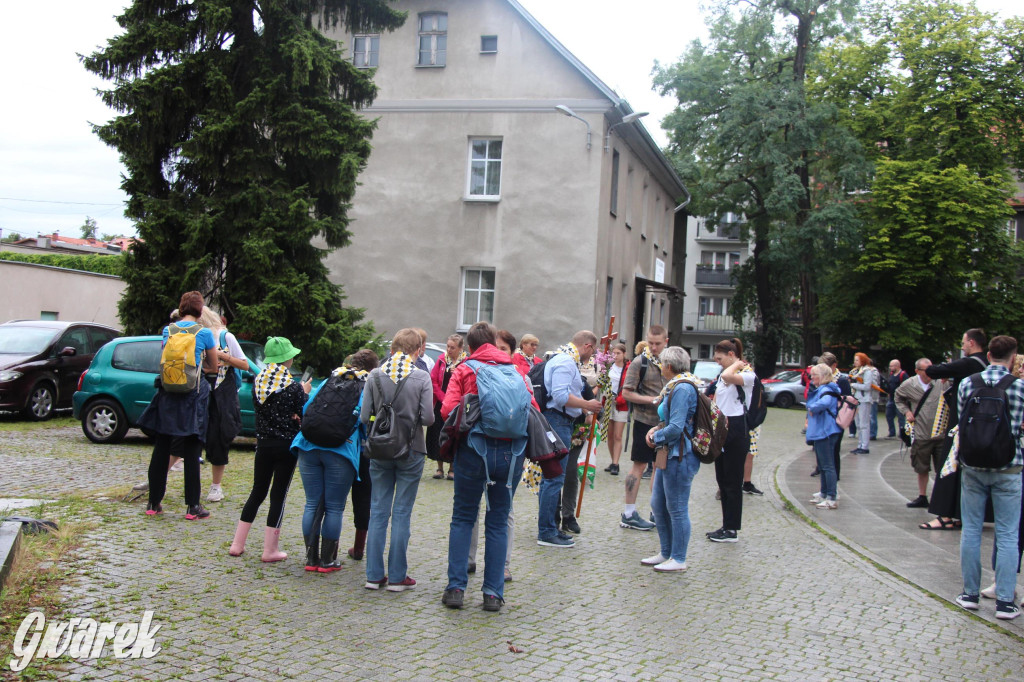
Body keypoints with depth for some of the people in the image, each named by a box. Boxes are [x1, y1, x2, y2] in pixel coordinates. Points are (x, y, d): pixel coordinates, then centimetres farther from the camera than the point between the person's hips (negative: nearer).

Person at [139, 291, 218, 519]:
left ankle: (154, 503, 15)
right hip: (193, 394, -3)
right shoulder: (204, 333, -4)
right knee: (191, 451, 1)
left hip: (167, 393, 3)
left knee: (161, 449, 10)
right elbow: (213, 368, 8)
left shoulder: (168, 330, 7)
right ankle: (193, 506, 4)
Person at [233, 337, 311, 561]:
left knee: (258, 492, 16)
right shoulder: (294, 387, -13)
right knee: (279, 495, 3)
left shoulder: (258, 383, 1)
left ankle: (237, 544, 18)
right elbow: (304, 416, -7)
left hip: (263, 444, 5)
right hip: (286, 446, -4)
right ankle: (270, 550, 7)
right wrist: (305, 393, 5)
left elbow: (259, 410, 7)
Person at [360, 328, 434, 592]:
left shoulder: (375, 376, -2)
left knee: (378, 512, 10)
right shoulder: (422, 377, -9)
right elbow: (428, 418, -12)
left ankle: (374, 575, 14)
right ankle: (397, 576, 9)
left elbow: (364, 417, -4)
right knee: (401, 513, 5)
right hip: (411, 451, -2)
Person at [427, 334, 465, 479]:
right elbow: (433, 381, 1)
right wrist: (443, 398, -7)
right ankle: (440, 468, 17)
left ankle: (452, 468, 14)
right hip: (440, 404, 3)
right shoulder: (441, 360, 4)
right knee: (437, 435, 4)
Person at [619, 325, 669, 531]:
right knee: (639, 465, -2)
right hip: (645, 421, -6)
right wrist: (652, 400, -19)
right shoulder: (639, 362, -8)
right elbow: (626, 393, -10)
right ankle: (628, 514, 5)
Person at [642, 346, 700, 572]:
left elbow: (676, 427, -24)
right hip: (669, 455, 11)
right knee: (658, 505, 17)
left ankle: (679, 559, 11)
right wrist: (657, 429, 5)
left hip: (680, 457, -11)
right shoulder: (675, 386, 13)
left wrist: (656, 438, -9)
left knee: (677, 509, 0)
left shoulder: (682, 388, -19)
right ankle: (666, 553, 29)